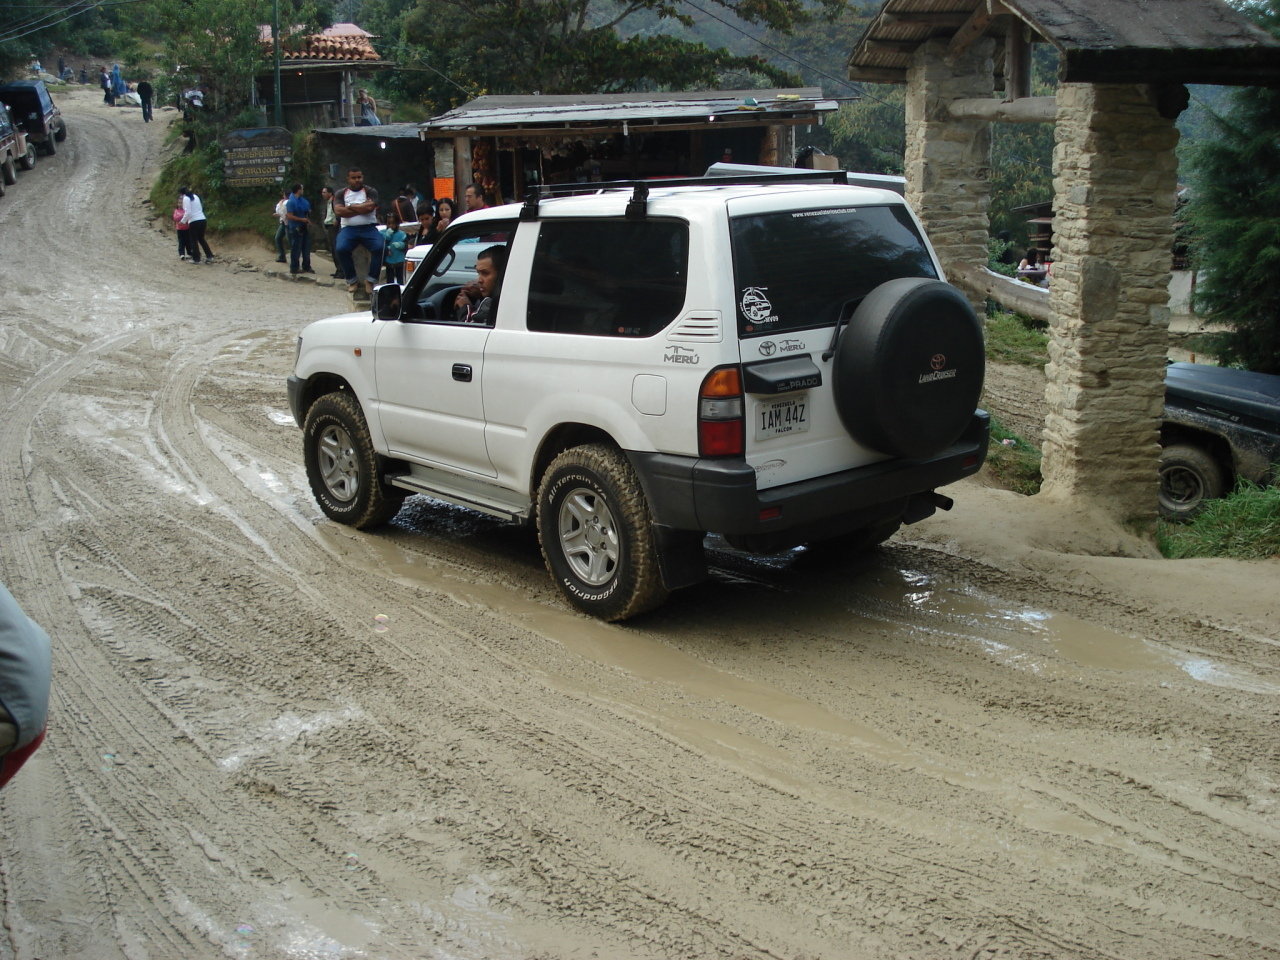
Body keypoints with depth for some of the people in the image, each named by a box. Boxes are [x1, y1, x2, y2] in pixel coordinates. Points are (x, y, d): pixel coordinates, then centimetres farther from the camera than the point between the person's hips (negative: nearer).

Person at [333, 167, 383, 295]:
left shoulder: (371, 192, 9)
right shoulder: (341, 193, 13)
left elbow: (370, 207, -11)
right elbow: (339, 211, -5)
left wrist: (350, 206, -2)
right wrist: (362, 208, -6)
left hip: (368, 227, -1)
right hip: (348, 228, 1)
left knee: (379, 247, -30)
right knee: (340, 249, -29)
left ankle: (371, 280, -13)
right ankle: (352, 280, -10)